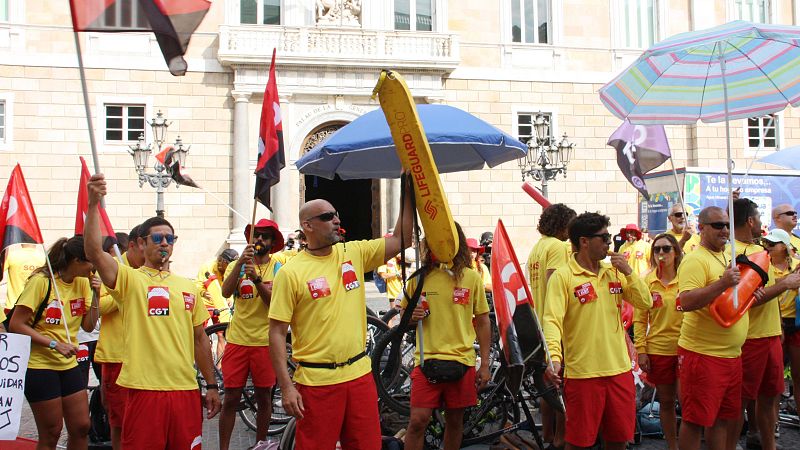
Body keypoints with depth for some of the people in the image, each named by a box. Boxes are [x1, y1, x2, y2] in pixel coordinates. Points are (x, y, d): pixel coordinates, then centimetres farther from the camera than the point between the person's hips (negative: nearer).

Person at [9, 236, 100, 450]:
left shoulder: (83, 283, 3)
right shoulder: (41, 281, -15)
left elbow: (88, 326, 4)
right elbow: (16, 325, -17)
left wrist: (94, 296, -9)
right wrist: (54, 344, -23)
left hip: (69, 364, 6)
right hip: (39, 365, -6)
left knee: (81, 427, 7)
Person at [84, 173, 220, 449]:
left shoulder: (188, 287, 14)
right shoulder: (129, 279, 1)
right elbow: (94, 252, -17)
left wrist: (211, 385, 15)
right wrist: (93, 204, -27)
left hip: (186, 389, 4)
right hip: (144, 388, -4)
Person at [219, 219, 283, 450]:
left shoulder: (278, 269, 1)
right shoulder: (236, 265, 4)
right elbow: (226, 292, -15)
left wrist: (256, 279, -27)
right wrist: (241, 260, -26)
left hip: (265, 342, 0)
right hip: (237, 341, 0)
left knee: (263, 397, 11)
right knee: (231, 398, 2)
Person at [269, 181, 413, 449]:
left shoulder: (354, 253, 4)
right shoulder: (290, 273, -8)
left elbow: (400, 240, 3)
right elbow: (277, 332, -8)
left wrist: (408, 192, -4)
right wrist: (286, 387, -12)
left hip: (360, 374, 4)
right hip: (316, 381, -4)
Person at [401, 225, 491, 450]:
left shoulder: (472, 277, 0)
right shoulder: (419, 277, 1)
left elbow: (483, 322, 6)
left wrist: (485, 364, 4)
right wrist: (412, 316, -11)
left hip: (462, 360, 1)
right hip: (427, 359, 0)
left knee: (455, 420, 11)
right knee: (418, 420, -6)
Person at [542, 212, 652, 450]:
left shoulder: (615, 272, 10)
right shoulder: (562, 276, -10)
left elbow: (645, 303, 7)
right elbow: (552, 320, -19)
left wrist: (628, 272, -5)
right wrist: (554, 357, -33)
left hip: (620, 369, 6)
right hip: (582, 373, -5)